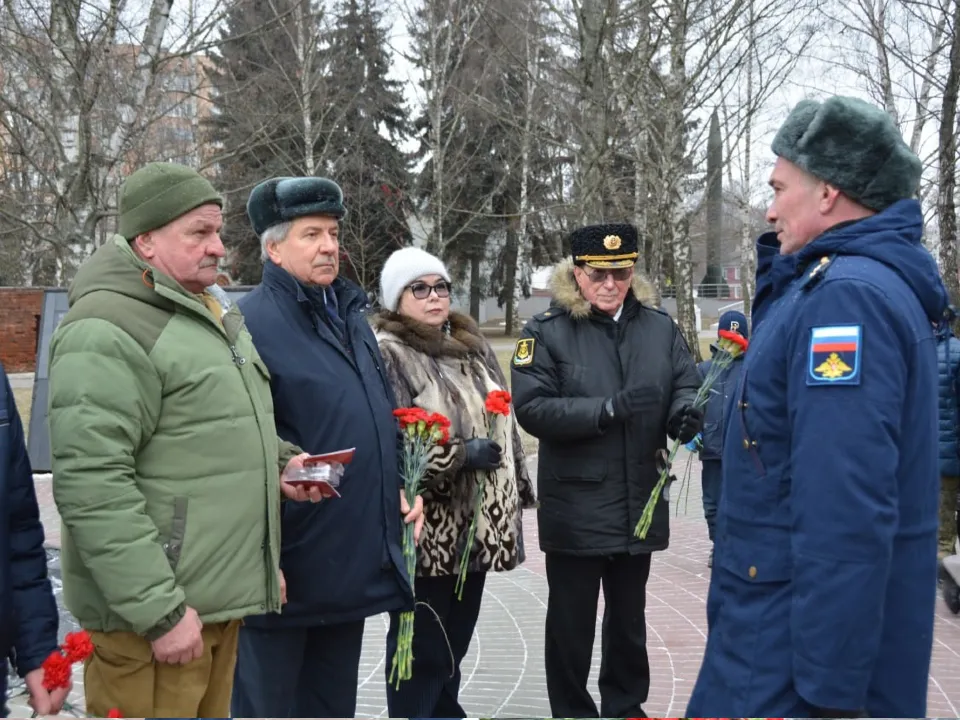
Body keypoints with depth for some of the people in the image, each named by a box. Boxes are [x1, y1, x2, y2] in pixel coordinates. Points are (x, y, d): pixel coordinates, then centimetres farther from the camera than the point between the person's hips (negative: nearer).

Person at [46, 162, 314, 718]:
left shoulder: (216, 315, 16)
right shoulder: (108, 330, -15)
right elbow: (92, 487, -22)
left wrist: (277, 460, 8)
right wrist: (160, 611, -22)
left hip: (222, 600, 9)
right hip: (157, 611, -9)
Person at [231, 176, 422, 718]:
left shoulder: (350, 314, 13)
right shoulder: (253, 323, -14)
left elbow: (385, 416, 22)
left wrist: (398, 487, 11)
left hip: (356, 560, 8)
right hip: (287, 568, -8)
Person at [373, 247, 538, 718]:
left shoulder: (472, 347, 14)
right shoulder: (387, 355, -11)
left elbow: (502, 422, 20)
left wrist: (515, 496, 17)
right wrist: (461, 455, -22)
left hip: (476, 526, 7)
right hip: (424, 531, -7)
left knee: (454, 641, 18)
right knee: (421, 646, 2)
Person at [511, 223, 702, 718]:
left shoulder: (659, 326, 4)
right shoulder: (547, 330, -7)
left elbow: (688, 383, 7)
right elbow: (531, 407, -15)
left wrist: (685, 412, -18)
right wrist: (606, 410, -26)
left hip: (641, 502, 4)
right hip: (575, 506, -3)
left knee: (629, 617, 19)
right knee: (571, 621, 9)